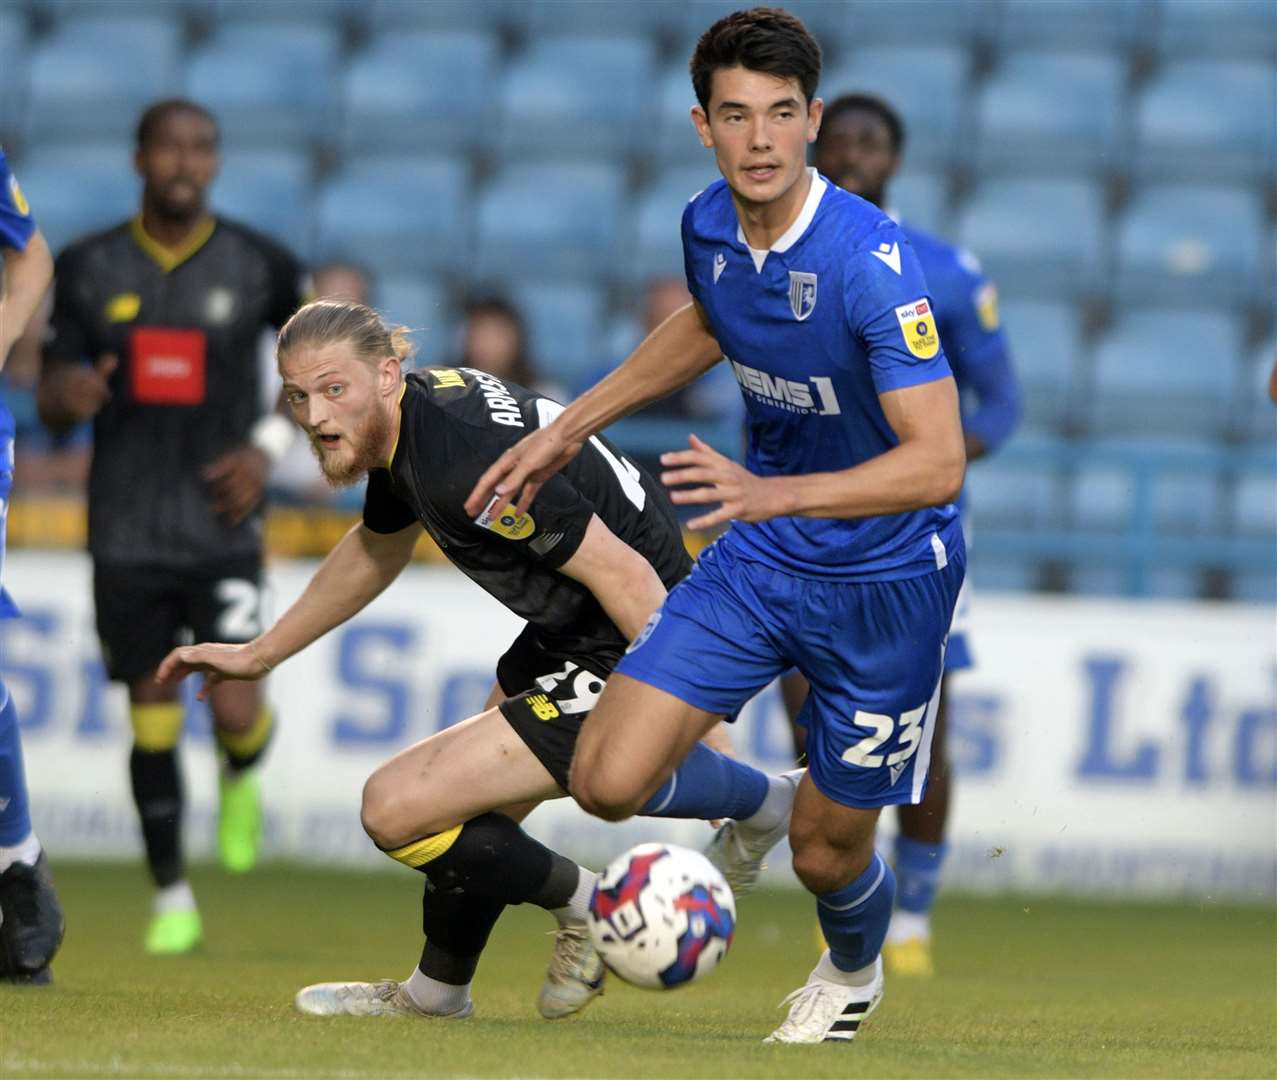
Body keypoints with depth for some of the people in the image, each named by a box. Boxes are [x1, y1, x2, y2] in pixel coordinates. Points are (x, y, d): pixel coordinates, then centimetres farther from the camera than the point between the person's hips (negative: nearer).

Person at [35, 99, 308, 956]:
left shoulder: (257, 266, -1)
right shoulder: (91, 270, 2)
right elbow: (53, 401, 6)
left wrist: (271, 445, -2)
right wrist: (67, 394, -19)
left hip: (223, 523, -1)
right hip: (127, 531, 1)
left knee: (236, 707, -13)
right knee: (152, 716, 2)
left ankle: (241, 781, 24)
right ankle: (172, 898, 15)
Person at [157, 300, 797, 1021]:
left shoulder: (465, 463, -29)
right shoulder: (407, 417, 1)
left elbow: (624, 575, -29)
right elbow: (376, 550, 22)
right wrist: (260, 655, 29)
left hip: (624, 661, -10)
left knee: (397, 808, -12)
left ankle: (588, 909, 9)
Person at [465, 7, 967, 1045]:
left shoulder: (869, 259, -28)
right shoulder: (709, 228, -7)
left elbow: (938, 461, -32)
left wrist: (768, 493, -42)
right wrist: (569, 428, 17)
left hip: (886, 578, -5)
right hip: (760, 561, 5)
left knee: (825, 851, 9)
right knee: (608, 782, -9)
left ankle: (854, 969, 46)